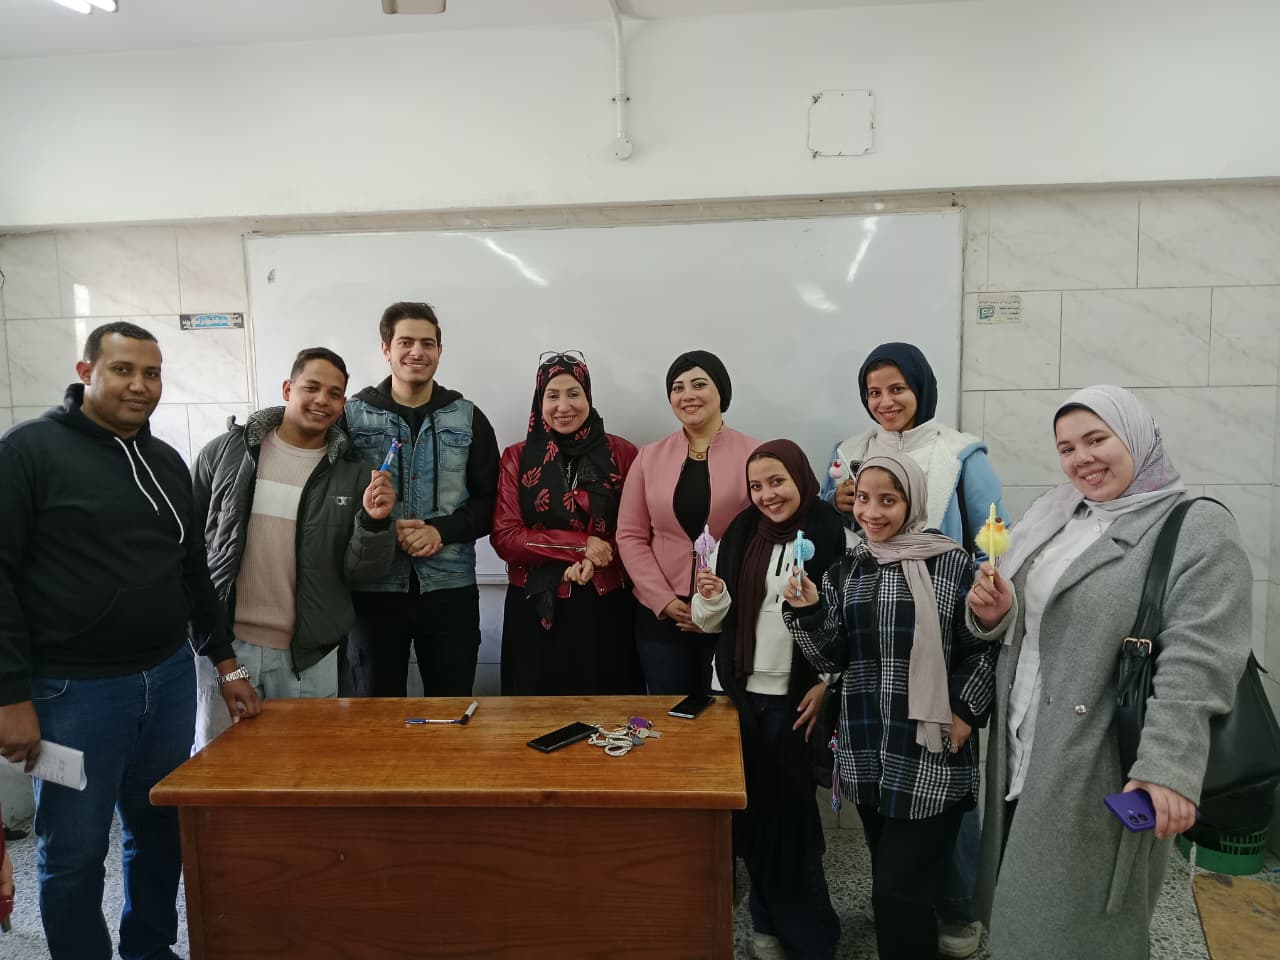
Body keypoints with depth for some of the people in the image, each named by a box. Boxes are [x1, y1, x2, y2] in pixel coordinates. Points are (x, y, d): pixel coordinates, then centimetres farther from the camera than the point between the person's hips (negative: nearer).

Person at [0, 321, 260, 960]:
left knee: (162, 832, 15)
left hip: (170, 679, 6)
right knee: (74, 852, 7)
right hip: (74, 690, -5)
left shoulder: (167, 462, 11)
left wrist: (224, 662, 12)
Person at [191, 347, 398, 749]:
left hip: (309, 656, 0)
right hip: (224, 642, 0)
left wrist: (374, 522, -21)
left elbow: (361, 571, -3)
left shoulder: (352, 476, -1)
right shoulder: (227, 452, -1)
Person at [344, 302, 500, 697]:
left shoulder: (468, 418, 5)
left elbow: (489, 501, 4)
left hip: (451, 588, 1)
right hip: (375, 588, 0)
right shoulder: (353, 415, 3)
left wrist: (442, 531, -13)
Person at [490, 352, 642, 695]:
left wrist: (595, 560, -19)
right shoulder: (517, 458, 2)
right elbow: (504, 537, -6)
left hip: (605, 606, 0)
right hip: (535, 609, 0)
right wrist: (581, 545, -15)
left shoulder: (621, 453, 1)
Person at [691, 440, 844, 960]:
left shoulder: (831, 537, -9)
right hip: (740, 692, 4)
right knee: (751, 810, 11)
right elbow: (712, 621, 9)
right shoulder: (738, 535, 4)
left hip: (795, 698, -4)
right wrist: (711, 598, -12)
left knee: (791, 813, 3)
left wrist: (827, 684, -13)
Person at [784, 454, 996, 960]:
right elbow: (832, 659, 5)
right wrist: (806, 611, -10)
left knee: (901, 894, -2)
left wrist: (965, 711, -12)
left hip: (930, 755, -4)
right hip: (867, 753, 4)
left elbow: (982, 650, -2)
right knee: (890, 886, 17)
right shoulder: (846, 570, 6)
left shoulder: (951, 563, -6)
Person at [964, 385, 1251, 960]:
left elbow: (1195, 665, -19)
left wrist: (1169, 768, -28)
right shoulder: (1055, 520, 11)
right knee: (1025, 912, 18)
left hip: (1102, 769, -6)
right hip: (1024, 754, 6)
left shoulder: (1198, 530, -9)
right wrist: (994, 614, -4)